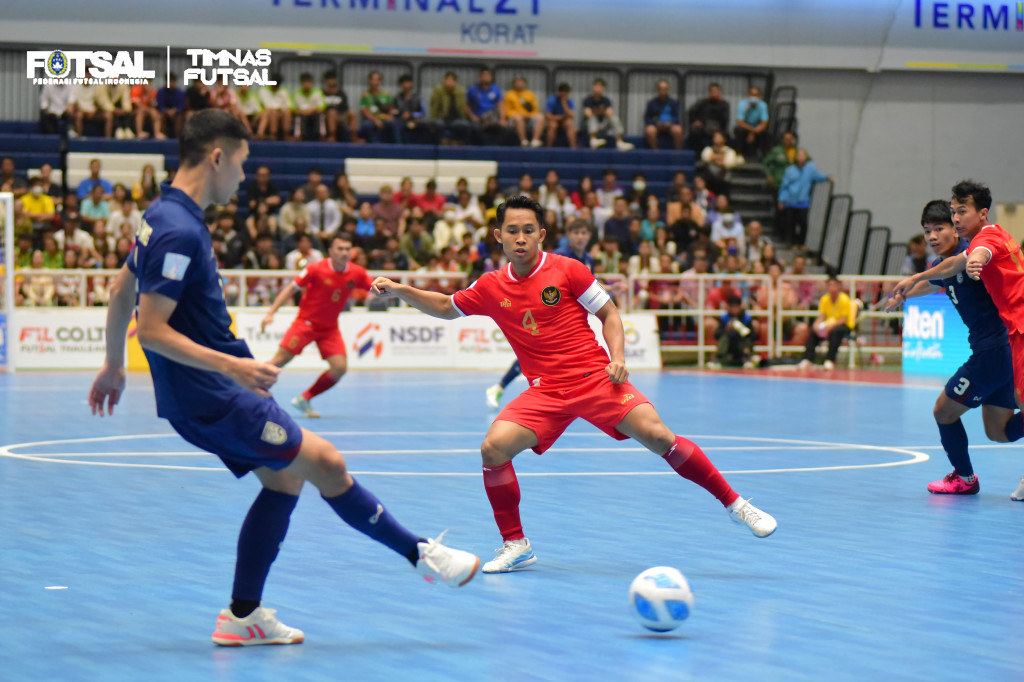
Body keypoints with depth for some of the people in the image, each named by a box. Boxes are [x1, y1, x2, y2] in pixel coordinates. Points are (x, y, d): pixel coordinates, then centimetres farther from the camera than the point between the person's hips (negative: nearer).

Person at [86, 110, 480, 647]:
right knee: (325, 463, -5)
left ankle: (242, 616, 13)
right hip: (211, 398, -10)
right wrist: (230, 365, -30)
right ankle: (422, 555, 6)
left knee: (284, 477, 11)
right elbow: (151, 329, -25)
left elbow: (121, 289, 21)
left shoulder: (165, 216, 10)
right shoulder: (179, 230, -22)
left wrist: (113, 364, 31)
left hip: (205, 393, 10)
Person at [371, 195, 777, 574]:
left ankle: (735, 504, -8)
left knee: (656, 436, -21)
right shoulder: (491, 288, 6)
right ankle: (515, 545, -2)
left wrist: (617, 358, -12)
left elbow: (609, 314, 4)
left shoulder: (567, 271, -3)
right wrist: (398, 290, 10)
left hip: (595, 378, -3)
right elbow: (446, 308, 22)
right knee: (493, 448, -19)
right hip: (545, 391, 3)